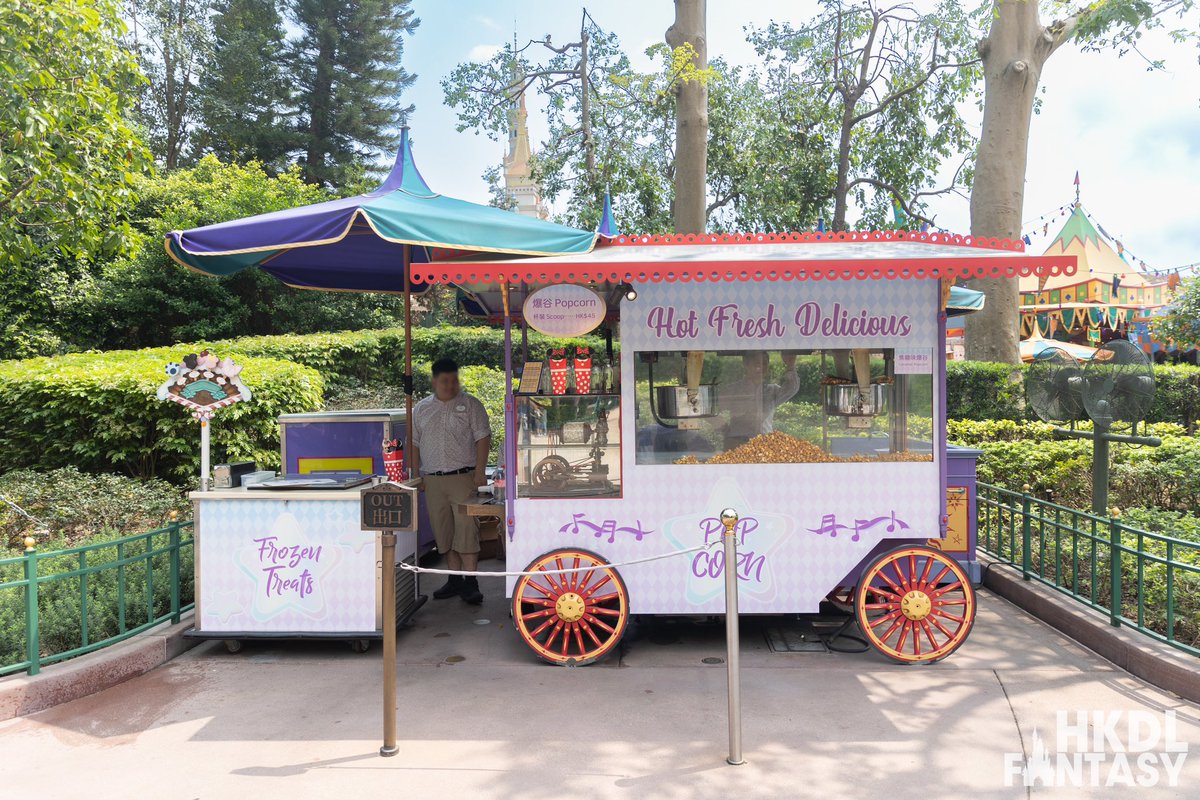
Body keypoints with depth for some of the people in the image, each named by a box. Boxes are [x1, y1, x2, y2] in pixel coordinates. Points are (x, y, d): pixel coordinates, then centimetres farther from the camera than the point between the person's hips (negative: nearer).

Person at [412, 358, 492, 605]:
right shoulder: (421, 409, 12)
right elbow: (415, 444, 15)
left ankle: (470, 582, -5)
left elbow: (483, 439, -2)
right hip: (432, 480, 4)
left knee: (466, 529, -9)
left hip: (463, 476, -4)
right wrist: (416, 475, 8)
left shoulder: (470, 405, 2)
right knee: (443, 531, 8)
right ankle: (455, 579, 18)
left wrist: (479, 472, -11)